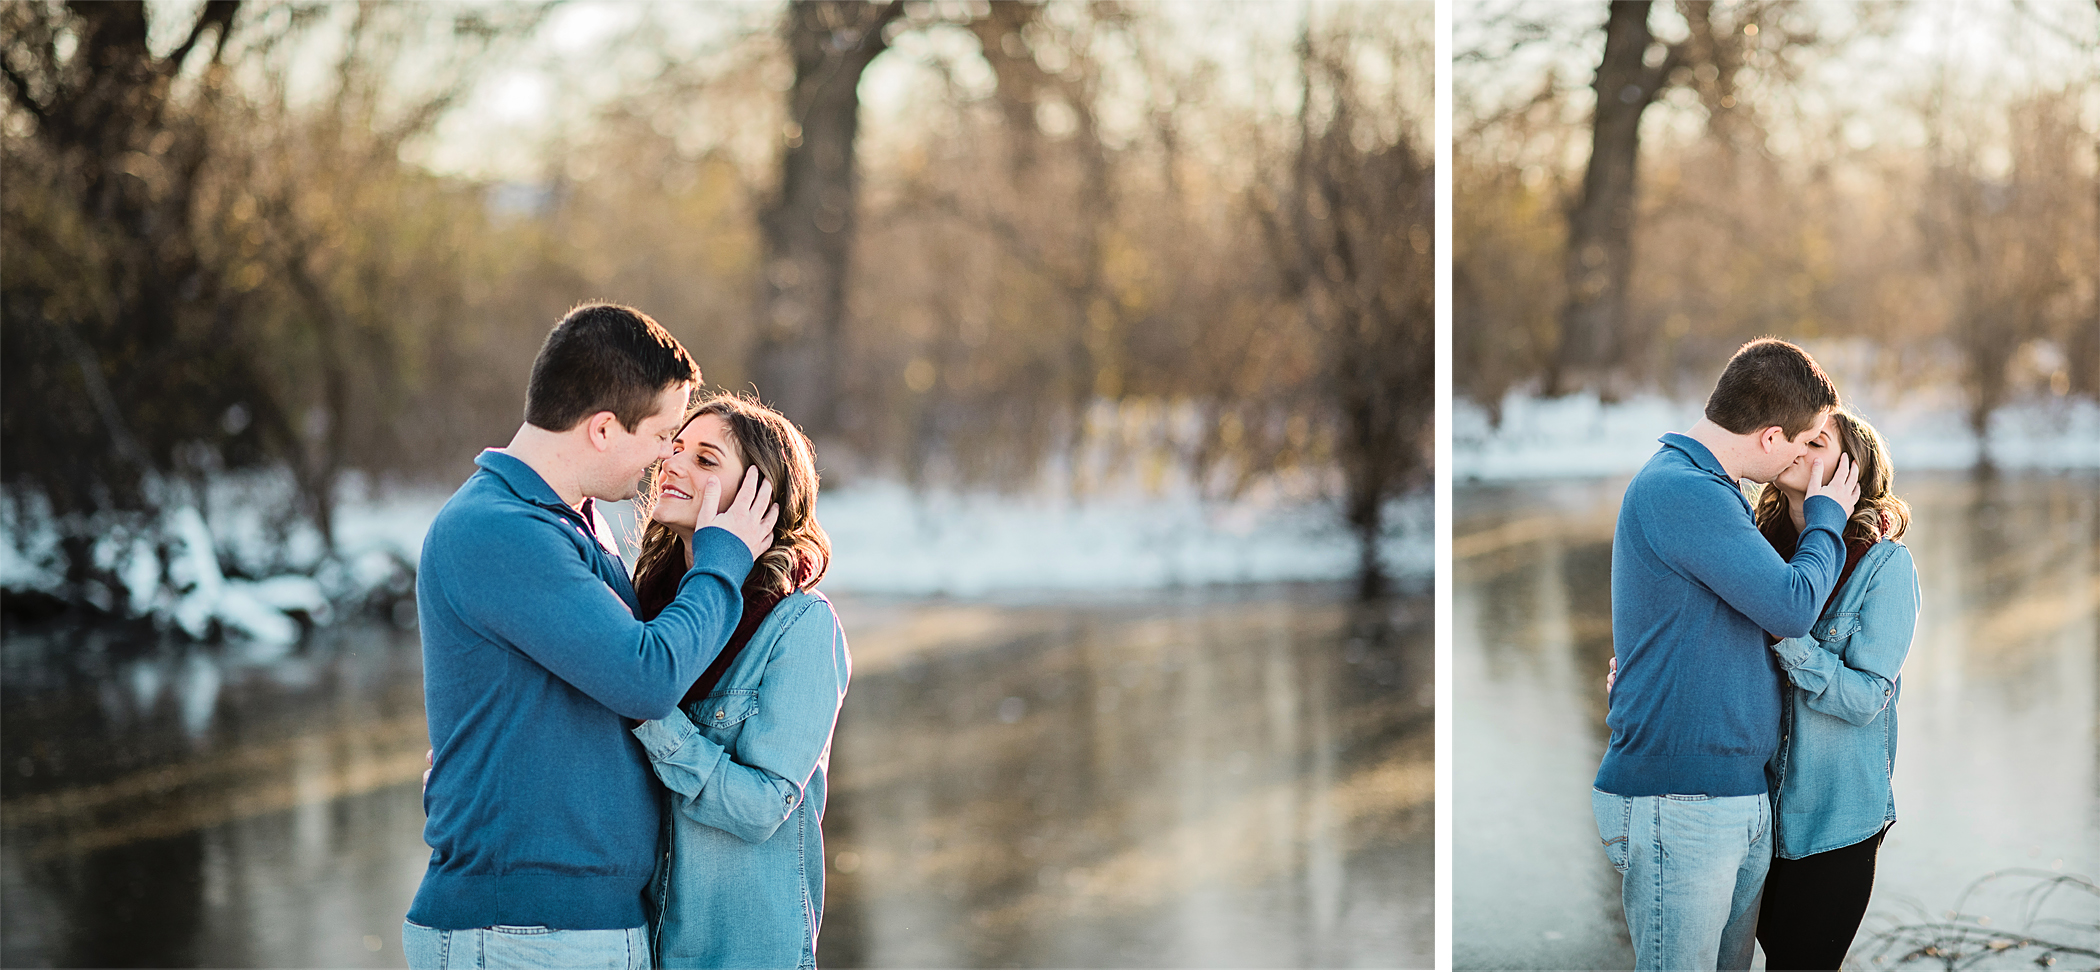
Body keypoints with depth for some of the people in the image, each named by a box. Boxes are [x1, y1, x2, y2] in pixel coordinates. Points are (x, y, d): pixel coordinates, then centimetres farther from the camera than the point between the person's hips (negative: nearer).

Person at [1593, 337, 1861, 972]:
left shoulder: (1709, 490, 17)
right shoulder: (1678, 490, -17)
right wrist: (1826, 517, 1)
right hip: (1680, 803, -10)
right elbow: (1793, 605, -16)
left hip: (1741, 795, 10)